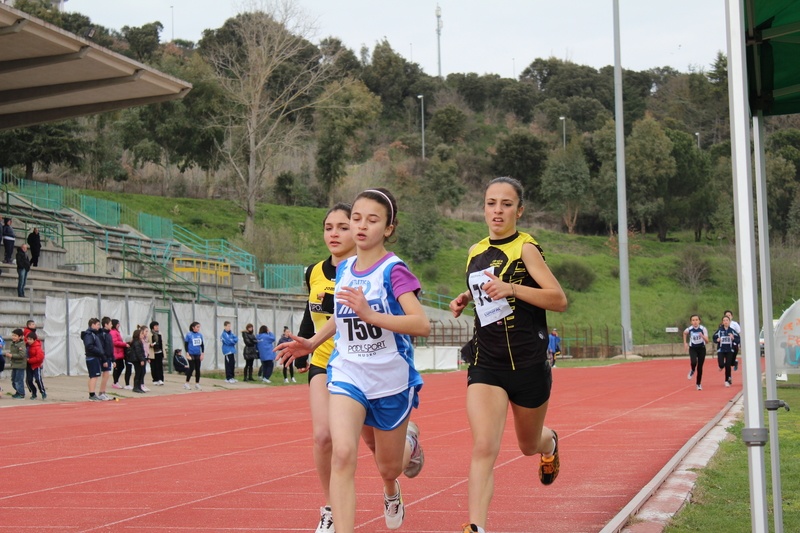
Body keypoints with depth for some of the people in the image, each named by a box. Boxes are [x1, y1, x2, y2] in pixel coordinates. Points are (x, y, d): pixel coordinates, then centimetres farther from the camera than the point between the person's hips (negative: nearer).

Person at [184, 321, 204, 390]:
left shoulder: (200, 335, 6)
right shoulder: (189, 335, -6)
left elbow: (202, 344, 12)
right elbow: (186, 344, -4)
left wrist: (203, 353, 6)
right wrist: (187, 354, -10)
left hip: (198, 355, 5)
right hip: (191, 354, -4)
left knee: (197, 369, 6)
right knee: (191, 368, -7)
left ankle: (197, 384, 15)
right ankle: (186, 383, 4)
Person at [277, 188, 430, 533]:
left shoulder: (394, 271, -14)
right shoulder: (343, 270, 4)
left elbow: (422, 324, -27)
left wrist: (371, 315, -36)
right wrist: (312, 343, 17)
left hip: (391, 380, -3)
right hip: (346, 375, 3)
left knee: (388, 466, 15)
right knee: (343, 453, -20)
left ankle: (394, 483, 54)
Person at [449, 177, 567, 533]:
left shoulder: (526, 248, -9)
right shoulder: (476, 254, 8)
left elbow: (559, 300, -17)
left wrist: (512, 289, -27)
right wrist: (465, 300, 7)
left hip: (529, 363, -3)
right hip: (486, 363, 3)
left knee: (529, 445, 19)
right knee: (483, 448, -16)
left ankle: (550, 442, 56)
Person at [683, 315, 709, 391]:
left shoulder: (703, 329, -13)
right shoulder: (689, 329, -10)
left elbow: (707, 342, -13)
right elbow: (684, 333, 16)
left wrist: (702, 336, -31)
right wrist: (685, 343, 12)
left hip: (701, 349, 0)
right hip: (692, 349, 0)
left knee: (700, 367, 2)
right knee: (693, 362, -27)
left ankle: (698, 384, 19)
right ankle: (692, 371, 9)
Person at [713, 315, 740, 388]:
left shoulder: (732, 331, -2)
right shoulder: (719, 331, -2)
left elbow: (738, 340, -1)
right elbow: (714, 338, 8)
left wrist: (733, 338, -21)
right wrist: (717, 340, -14)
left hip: (729, 350, 0)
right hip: (721, 350, 0)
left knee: (728, 366, -1)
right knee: (721, 364, -15)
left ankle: (727, 380, 14)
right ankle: (721, 367, 25)